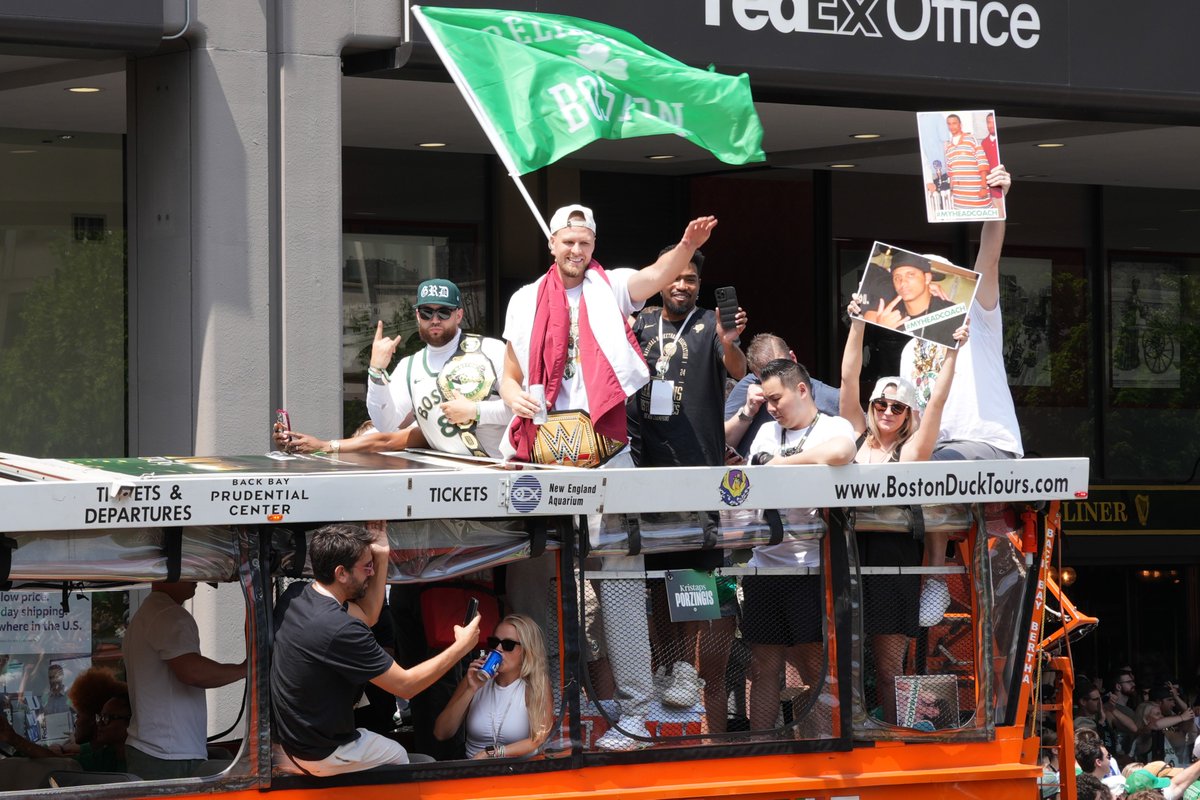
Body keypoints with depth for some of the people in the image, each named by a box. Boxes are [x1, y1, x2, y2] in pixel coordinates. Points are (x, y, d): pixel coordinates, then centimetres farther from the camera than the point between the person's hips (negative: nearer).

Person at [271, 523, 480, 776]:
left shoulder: (301, 598, -4)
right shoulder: (339, 630, -31)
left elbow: (367, 617, 14)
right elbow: (406, 685, -22)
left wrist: (382, 556, 4)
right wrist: (462, 646, -12)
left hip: (284, 739, 7)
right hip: (319, 755, -7)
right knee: (401, 756, 18)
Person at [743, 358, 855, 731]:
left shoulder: (835, 427, -2)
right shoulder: (766, 432, 18)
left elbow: (838, 452, -26)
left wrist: (780, 463, -15)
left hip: (811, 566, -6)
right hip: (764, 564, 6)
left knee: (816, 666, -3)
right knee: (763, 668, 6)